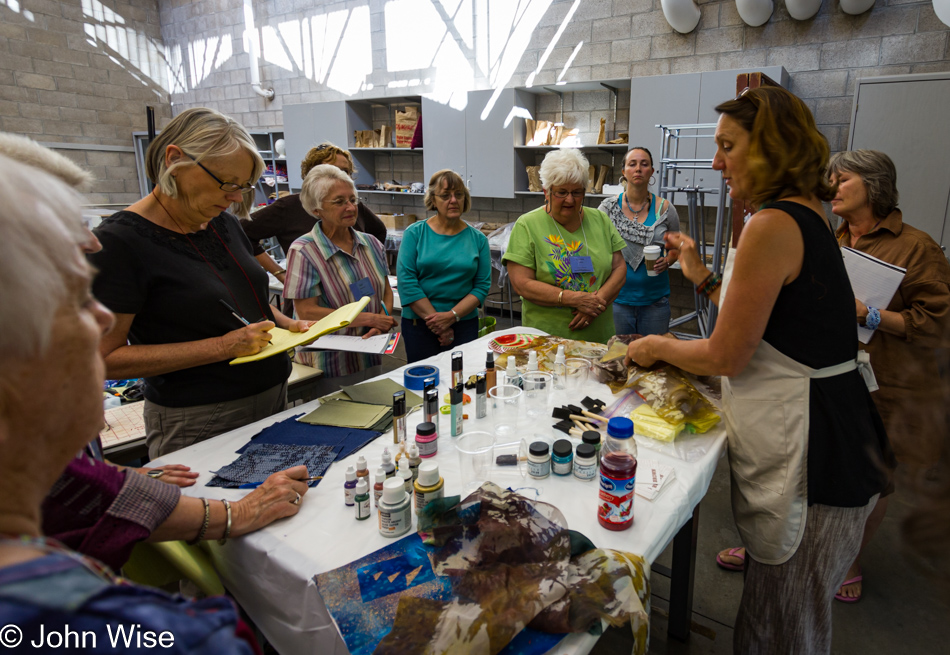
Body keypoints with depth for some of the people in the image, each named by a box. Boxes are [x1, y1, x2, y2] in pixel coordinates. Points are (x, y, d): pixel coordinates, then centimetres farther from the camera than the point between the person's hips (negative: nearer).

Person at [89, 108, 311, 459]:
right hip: (197, 424, -6)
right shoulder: (120, 241, -15)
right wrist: (222, 346, -22)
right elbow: (104, 357, -17)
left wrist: (287, 324, 1)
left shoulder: (225, 223, 7)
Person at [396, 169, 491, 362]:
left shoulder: (478, 239, 4)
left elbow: (482, 286, -1)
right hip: (418, 324, -1)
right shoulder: (414, 233, -1)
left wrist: (451, 316, -14)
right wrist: (436, 322, -13)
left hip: (465, 323, 1)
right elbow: (406, 281, -8)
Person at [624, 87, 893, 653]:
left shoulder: (772, 226, -21)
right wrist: (702, 277, 15)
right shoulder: (807, 216, 11)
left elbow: (727, 356, -17)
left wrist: (656, 347, -1)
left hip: (805, 449, -10)